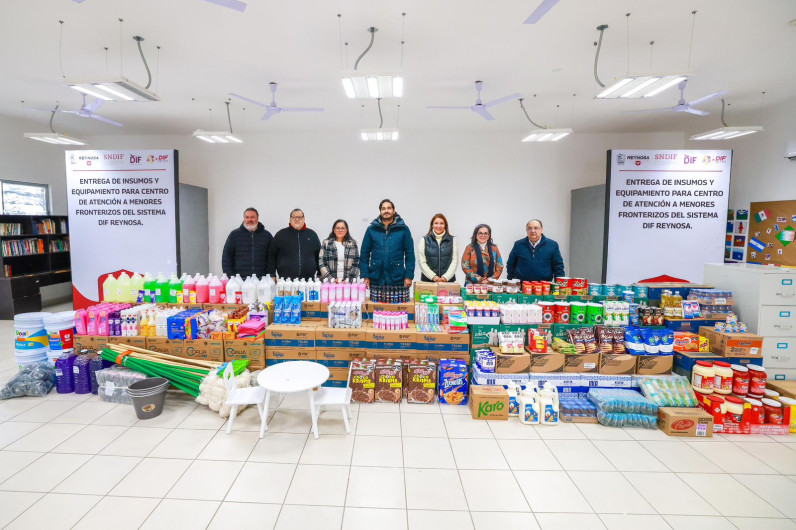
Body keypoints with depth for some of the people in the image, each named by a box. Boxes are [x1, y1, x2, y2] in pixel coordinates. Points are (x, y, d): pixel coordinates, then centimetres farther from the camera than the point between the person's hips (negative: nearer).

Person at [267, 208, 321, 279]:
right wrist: (272, 275, 3)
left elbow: (319, 256, 14)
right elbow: (272, 255, 9)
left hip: (308, 279, 1)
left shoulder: (312, 234, 12)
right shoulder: (281, 234, 8)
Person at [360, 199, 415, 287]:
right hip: (375, 279, 1)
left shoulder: (403, 229, 2)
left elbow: (409, 253, 2)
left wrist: (409, 276, -6)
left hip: (397, 280, -1)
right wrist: (365, 276, -1)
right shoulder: (371, 229, 5)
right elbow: (365, 253, 6)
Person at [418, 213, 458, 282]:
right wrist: (433, 276, -11)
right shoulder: (424, 240, 5)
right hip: (428, 280, 0)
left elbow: (454, 261, 2)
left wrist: (446, 277, -10)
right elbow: (422, 262, 0)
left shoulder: (452, 240, 8)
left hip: (448, 280, 1)